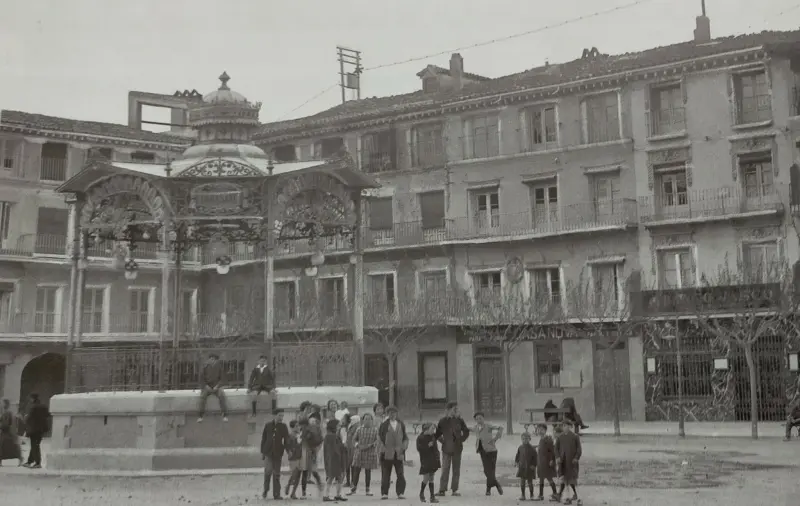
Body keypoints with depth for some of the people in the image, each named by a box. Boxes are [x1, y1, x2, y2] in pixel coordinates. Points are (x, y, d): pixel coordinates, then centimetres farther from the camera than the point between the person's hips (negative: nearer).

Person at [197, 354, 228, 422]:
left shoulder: (219, 367, -1)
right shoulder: (205, 367, -2)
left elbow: (222, 378, 2)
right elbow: (201, 379, 0)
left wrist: (217, 386, -14)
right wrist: (206, 386, -15)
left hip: (216, 387, 0)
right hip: (207, 387, 0)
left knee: (221, 395, -32)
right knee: (203, 395, -32)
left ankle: (225, 415, -26)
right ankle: (200, 415, -28)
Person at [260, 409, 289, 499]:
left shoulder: (283, 426, 2)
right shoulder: (268, 425, 2)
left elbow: (286, 439, -1)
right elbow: (263, 438, 7)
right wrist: (262, 452, 5)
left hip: (278, 452, 1)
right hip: (268, 451, -1)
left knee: (276, 473, 3)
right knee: (268, 469, -15)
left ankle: (276, 494, 7)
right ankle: (266, 489, 8)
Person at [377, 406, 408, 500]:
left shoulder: (401, 424, 10)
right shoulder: (384, 425, 1)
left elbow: (405, 436, 15)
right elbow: (380, 437, 2)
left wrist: (404, 446, 3)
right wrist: (383, 447, -6)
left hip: (399, 453, 2)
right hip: (387, 453, -2)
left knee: (400, 474, 0)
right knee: (385, 475, 3)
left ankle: (400, 493, 6)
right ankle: (384, 493, 9)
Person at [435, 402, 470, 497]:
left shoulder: (459, 420, 4)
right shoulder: (443, 421, -1)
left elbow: (466, 432, 14)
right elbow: (438, 434, 7)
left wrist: (461, 440, 4)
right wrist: (443, 441, -3)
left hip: (457, 448, 2)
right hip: (446, 448, -2)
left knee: (456, 469, 4)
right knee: (445, 469, -4)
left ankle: (455, 490, 9)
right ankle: (442, 490, -1)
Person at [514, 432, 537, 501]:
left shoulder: (532, 448, -7)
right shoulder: (520, 448, 3)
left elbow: (535, 458, -6)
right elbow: (517, 456, 13)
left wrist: (534, 465, -12)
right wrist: (516, 462, 2)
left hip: (529, 467, -3)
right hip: (522, 467, 3)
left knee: (530, 482, 5)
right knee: (522, 481, 2)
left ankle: (531, 495, 19)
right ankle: (522, 495, 11)